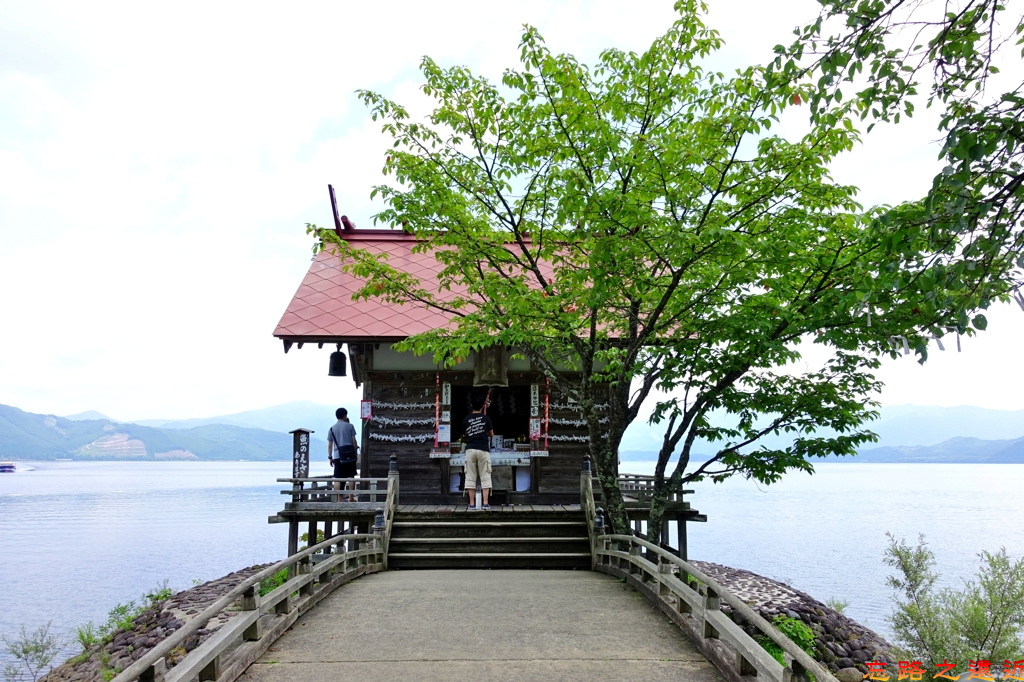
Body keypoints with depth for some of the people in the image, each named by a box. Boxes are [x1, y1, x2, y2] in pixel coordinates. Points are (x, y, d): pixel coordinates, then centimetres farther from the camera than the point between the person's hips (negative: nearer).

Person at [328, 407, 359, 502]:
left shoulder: (332, 428, 8)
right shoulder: (349, 426, 3)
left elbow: (330, 445, 8)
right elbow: (354, 441, 0)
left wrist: (330, 457, 12)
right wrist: (355, 452, 8)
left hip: (337, 455, 1)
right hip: (349, 454, -1)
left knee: (338, 479, 0)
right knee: (351, 476, 6)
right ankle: (351, 498, 5)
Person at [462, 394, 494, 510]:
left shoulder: (466, 419, 5)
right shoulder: (486, 418, 2)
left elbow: (466, 432, 14)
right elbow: (492, 435, 13)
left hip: (470, 449, 1)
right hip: (483, 450, -1)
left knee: (471, 477, 5)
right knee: (485, 477, 4)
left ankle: (472, 504, 3)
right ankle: (485, 503, -2)